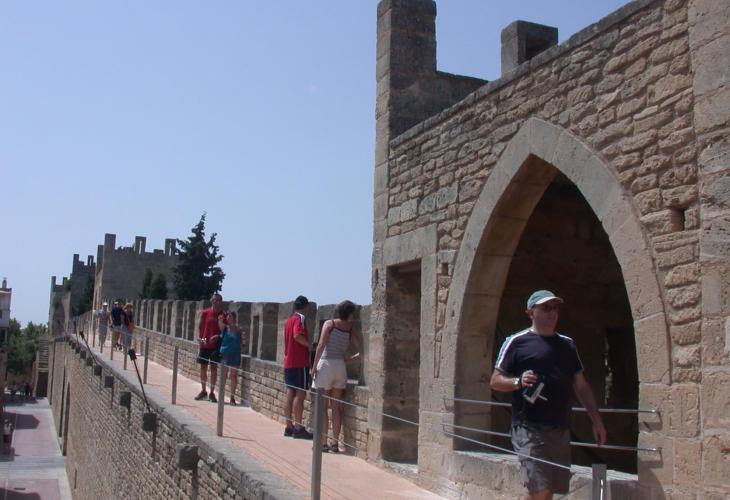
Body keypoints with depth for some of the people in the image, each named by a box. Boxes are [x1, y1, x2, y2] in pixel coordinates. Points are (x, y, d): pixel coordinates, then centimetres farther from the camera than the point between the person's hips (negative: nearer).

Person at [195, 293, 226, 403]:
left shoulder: (223, 315, -3)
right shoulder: (205, 313, 3)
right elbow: (200, 327, 8)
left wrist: (217, 336, -17)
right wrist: (199, 337, -5)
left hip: (216, 345, -2)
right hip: (204, 344, 2)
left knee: (214, 368, 2)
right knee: (203, 367, 8)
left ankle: (212, 393, 11)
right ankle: (203, 391, 23)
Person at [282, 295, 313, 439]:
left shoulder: (289, 320, 17)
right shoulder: (300, 318, -9)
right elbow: (297, 335, -25)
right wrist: (311, 346, -16)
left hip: (288, 362, 9)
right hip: (300, 362, -8)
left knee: (290, 394, 9)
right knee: (300, 394, -7)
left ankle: (289, 427, 12)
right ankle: (298, 428, -8)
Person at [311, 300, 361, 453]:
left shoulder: (329, 323, -1)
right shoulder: (350, 329, 8)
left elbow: (321, 345, -11)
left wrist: (314, 366, -9)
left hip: (326, 364, -3)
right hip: (341, 367, 3)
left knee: (322, 407, 3)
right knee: (336, 407, 9)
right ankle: (335, 443, 10)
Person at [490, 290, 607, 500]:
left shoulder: (567, 344, 17)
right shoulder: (516, 342, 0)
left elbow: (581, 385, 20)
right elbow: (495, 381, -1)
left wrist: (597, 421, 17)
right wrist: (518, 382, -19)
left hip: (561, 429, 6)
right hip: (530, 428, -6)